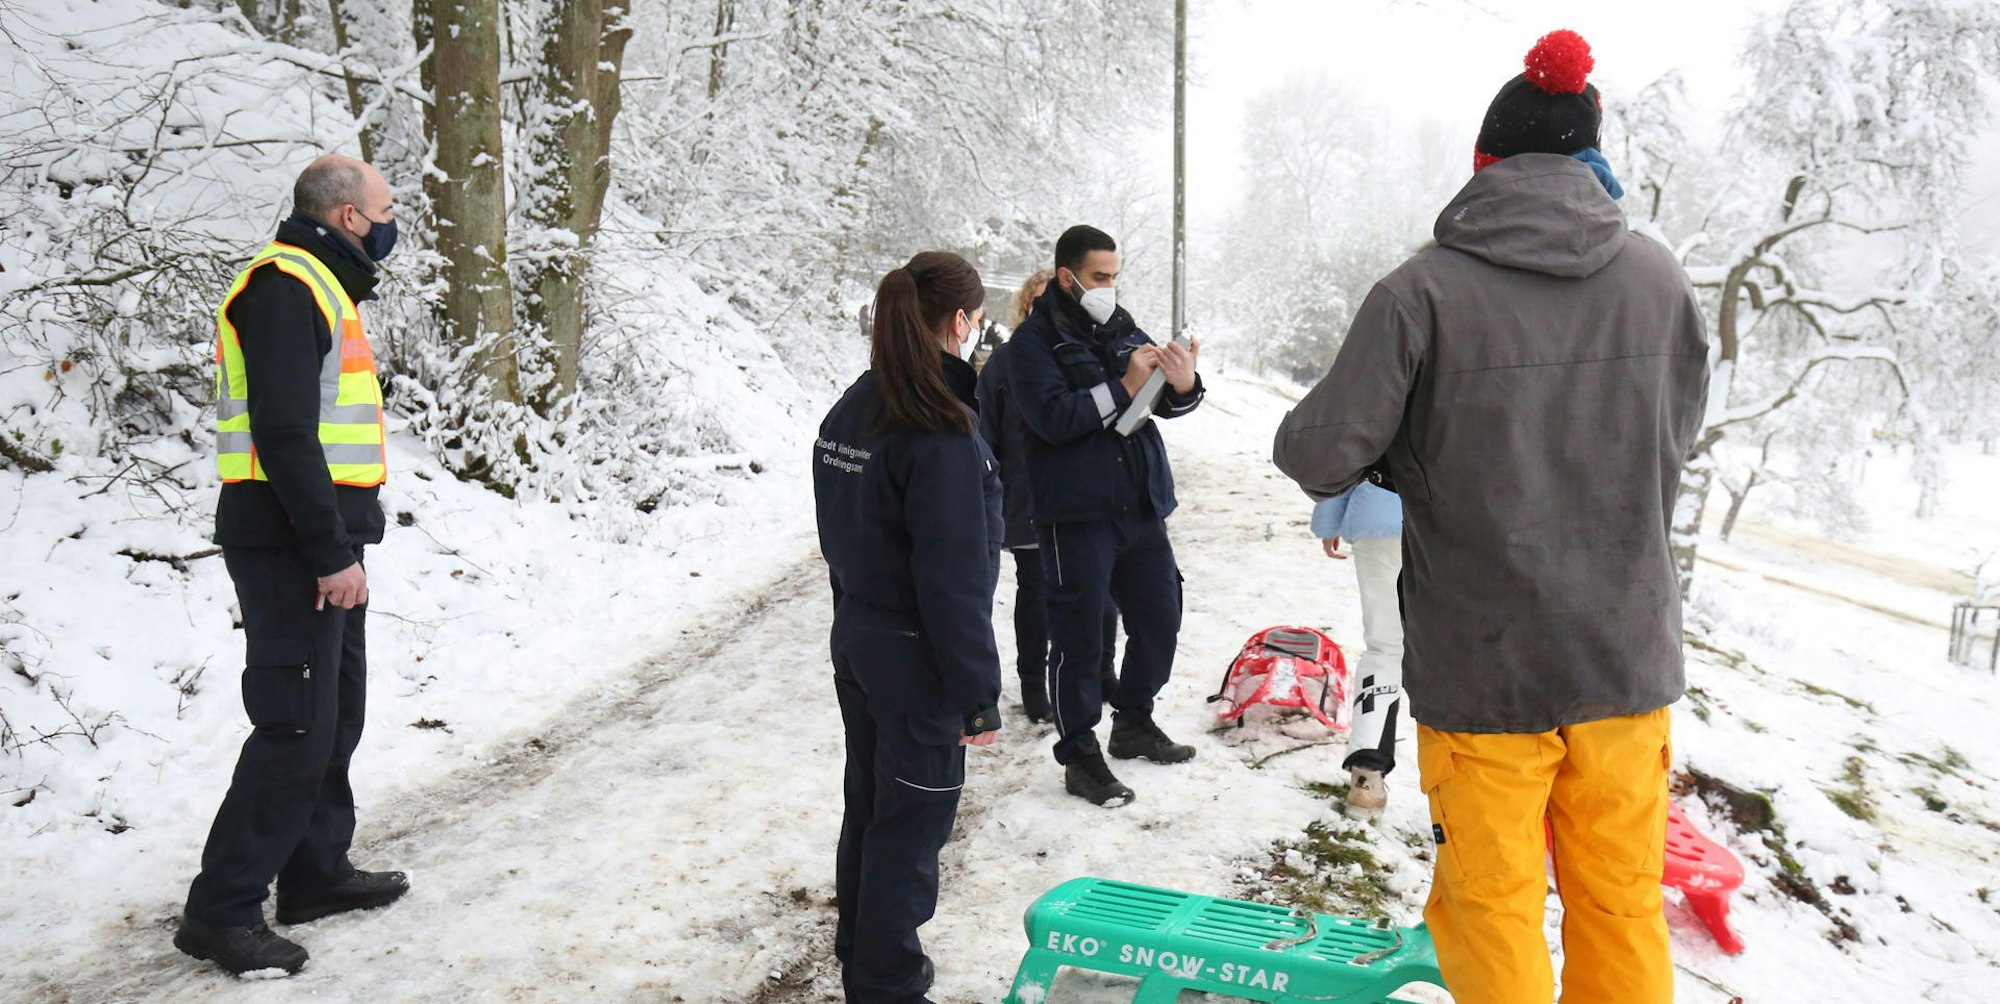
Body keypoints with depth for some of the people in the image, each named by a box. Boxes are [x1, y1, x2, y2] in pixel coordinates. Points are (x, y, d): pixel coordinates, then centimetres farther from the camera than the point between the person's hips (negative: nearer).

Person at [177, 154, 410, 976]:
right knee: (297, 728, -8)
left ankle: (317, 872, 29)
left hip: (322, 540, 11)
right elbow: (282, 433, -22)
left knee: (336, 714, 17)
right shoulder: (285, 285, -13)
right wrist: (330, 553, -23)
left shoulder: (318, 286, 20)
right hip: (294, 545, -11)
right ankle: (222, 910, 2)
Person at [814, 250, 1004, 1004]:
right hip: (919, 663, -8)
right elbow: (954, 582, -23)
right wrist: (978, 696, -16)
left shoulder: (849, 412, 4)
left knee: (868, 807, 21)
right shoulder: (941, 434, -23)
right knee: (911, 827, 6)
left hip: (855, 643, 8)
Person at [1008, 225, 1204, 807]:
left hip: (1141, 506, 7)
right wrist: (1123, 388, -22)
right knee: (1078, 637, -1)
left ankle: (1133, 723, 35)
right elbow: (1053, 417, -20)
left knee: (1160, 617, 13)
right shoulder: (1034, 341, -6)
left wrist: (1183, 383, -11)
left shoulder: (1123, 329, 13)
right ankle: (1079, 757, 13)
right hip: (1076, 515, -6)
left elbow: (1167, 405, 11)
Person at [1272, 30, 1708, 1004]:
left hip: (1482, 667, -4)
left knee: (1493, 906, 13)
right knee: (1623, 905, 18)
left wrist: (1404, 459, 9)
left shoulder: (1423, 290, -15)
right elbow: (1670, 446, 10)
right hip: (1628, 657, 4)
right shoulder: (1659, 278, -2)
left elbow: (1320, 454, -14)